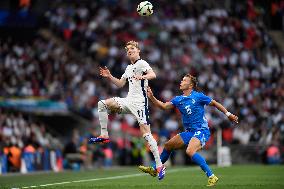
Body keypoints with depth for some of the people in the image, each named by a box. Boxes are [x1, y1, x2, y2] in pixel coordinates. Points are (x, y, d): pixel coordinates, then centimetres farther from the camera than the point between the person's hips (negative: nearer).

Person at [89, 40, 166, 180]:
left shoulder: (141, 63, -4)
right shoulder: (129, 68, 22)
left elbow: (153, 75, -21)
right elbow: (120, 84, 31)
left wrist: (143, 77, -42)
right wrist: (109, 76, 17)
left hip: (139, 102, -8)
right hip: (128, 100, 8)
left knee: (146, 133, -16)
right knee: (102, 104, -4)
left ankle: (159, 165, -15)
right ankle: (104, 135, -2)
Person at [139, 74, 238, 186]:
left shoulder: (198, 96, -8)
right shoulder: (178, 100, 9)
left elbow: (214, 103, 0)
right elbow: (164, 106, 5)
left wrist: (228, 114, 0)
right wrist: (151, 97, -8)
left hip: (201, 131, -8)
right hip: (189, 132, 8)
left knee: (190, 151, -30)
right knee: (168, 145, 11)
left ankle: (211, 176, -26)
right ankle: (154, 169, 28)